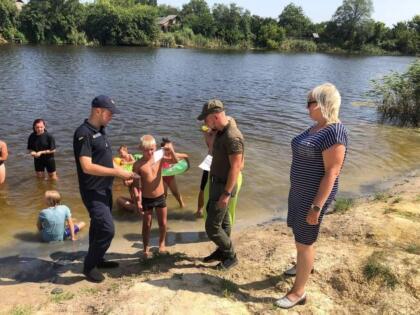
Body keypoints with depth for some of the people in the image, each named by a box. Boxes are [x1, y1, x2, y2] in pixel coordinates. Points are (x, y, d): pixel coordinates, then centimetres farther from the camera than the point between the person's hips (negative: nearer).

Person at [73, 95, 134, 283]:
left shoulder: (100, 131, 10)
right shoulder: (84, 133, -19)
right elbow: (87, 167, -26)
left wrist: (122, 172, 5)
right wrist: (117, 172, -23)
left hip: (104, 189, 9)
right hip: (93, 191, -9)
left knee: (99, 227, 19)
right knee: (107, 229, -10)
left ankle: (97, 260, 35)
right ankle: (89, 266, 9)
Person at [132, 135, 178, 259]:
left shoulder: (160, 158, -7)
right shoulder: (138, 165, -12)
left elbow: (175, 161, -18)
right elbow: (136, 185, -9)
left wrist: (171, 150, -35)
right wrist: (138, 201, -12)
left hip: (160, 197, 2)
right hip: (146, 199, -2)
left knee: (163, 223, 15)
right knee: (147, 225, 11)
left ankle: (162, 244, 38)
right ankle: (146, 248, 28)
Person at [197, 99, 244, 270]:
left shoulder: (232, 137, -27)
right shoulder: (220, 132, 3)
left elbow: (235, 168, -26)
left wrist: (226, 193, -24)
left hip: (224, 185, -9)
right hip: (216, 182, 9)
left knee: (212, 227, -2)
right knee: (222, 220, 21)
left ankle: (231, 256, 17)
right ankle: (222, 251, 38)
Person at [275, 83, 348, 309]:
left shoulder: (334, 133, -25)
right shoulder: (317, 127, 6)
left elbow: (332, 173, -25)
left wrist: (316, 207, -24)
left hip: (315, 194, -10)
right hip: (300, 189, 10)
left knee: (304, 241, 1)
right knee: (299, 231, 25)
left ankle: (298, 292, 16)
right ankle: (305, 265, 50)